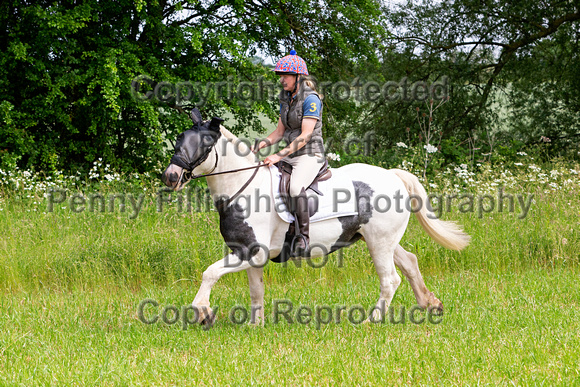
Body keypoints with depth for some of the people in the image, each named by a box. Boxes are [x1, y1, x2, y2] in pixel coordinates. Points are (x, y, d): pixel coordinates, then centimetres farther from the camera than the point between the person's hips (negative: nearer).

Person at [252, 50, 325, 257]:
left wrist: (279, 156, -25)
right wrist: (259, 145, 1)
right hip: (291, 155, 9)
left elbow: (305, 136, -20)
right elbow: (280, 132, 18)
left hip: (310, 155, -9)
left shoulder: (311, 100, -13)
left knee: (296, 187, -37)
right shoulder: (286, 98, 13)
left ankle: (303, 240, -34)